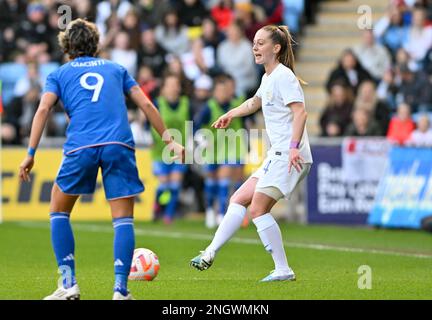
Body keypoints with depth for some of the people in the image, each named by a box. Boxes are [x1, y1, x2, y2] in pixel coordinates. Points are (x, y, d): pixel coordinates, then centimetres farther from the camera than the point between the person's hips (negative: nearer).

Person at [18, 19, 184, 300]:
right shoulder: (115, 69, 25)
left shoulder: (60, 74, 20)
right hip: (119, 144, 1)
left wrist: (31, 154, 0)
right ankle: (120, 290, -9)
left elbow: (43, 110, 4)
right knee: (123, 219, 4)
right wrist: (169, 140, 21)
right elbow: (146, 104, 17)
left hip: (80, 147, -1)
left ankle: (68, 285, 9)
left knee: (59, 212, 17)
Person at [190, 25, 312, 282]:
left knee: (258, 208, -13)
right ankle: (210, 254, 9)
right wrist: (230, 115, 50)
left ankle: (283, 270, -11)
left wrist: (294, 146, -31)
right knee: (239, 200, 8)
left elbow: (300, 112, -21)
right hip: (276, 155, 10)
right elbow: (255, 102, 41)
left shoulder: (283, 76, -10)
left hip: (290, 157, -10)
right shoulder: (268, 78, 19)